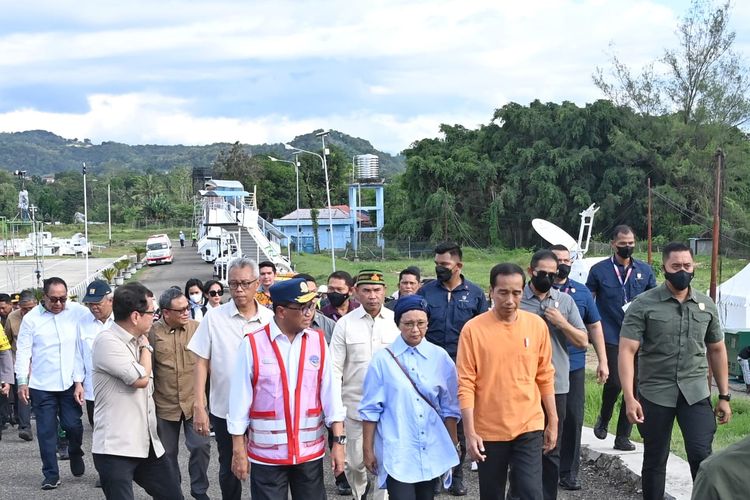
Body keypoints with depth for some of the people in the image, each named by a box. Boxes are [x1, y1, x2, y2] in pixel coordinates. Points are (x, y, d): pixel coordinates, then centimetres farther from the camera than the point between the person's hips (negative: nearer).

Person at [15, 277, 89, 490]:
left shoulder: (78, 313, -6)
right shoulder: (31, 318, -3)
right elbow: (23, 351, 0)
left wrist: (79, 381, -7)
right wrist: (22, 381, -6)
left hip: (70, 383, 0)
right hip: (41, 385, 1)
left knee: (73, 425, 2)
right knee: (46, 431, 5)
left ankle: (75, 453, 35)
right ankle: (51, 475, 17)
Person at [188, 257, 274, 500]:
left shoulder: (270, 319, -1)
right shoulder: (214, 318, -5)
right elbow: (201, 363, -3)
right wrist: (199, 406, -7)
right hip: (225, 410, 0)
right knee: (229, 471, 13)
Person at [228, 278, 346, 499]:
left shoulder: (318, 342, 0)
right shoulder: (252, 344, -9)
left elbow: (330, 393, 2)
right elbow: (240, 399, -5)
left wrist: (338, 441, -1)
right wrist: (238, 450, -3)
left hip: (310, 451, 2)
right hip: (266, 454, -2)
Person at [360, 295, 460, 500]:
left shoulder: (440, 357, 2)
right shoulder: (383, 359, -5)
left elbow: (449, 407, 9)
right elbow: (370, 409, 0)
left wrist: (452, 445, 10)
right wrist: (368, 449, 1)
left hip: (432, 450, 3)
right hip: (397, 452, -3)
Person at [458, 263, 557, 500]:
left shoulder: (537, 325, -1)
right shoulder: (473, 329, -10)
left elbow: (545, 377, 8)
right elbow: (465, 384, -9)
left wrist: (553, 421, 9)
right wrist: (470, 432, -12)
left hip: (529, 427, 1)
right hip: (489, 430, -1)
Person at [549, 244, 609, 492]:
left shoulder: (582, 292, 10)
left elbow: (594, 327, 13)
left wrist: (602, 361, 9)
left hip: (574, 365, 3)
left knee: (573, 418, 6)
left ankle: (568, 472, 17)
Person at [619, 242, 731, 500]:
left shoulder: (706, 305, 6)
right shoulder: (643, 305, -7)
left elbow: (717, 350, 15)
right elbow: (627, 351, -12)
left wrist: (724, 396, 11)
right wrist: (629, 397, -21)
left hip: (695, 392, 2)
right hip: (655, 393, -2)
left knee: (701, 455, -11)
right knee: (655, 460, 9)